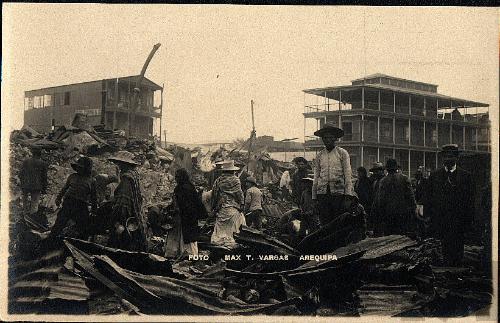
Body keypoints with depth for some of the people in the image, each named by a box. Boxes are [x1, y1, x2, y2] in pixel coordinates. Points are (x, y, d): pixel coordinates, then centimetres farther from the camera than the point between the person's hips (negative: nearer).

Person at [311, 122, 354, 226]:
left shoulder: (342, 153, 5)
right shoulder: (319, 156, 13)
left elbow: (348, 175, 1)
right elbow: (316, 177, 13)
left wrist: (348, 194, -6)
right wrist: (314, 196, 7)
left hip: (338, 191, -2)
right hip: (322, 192, 2)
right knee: (324, 222, 1)